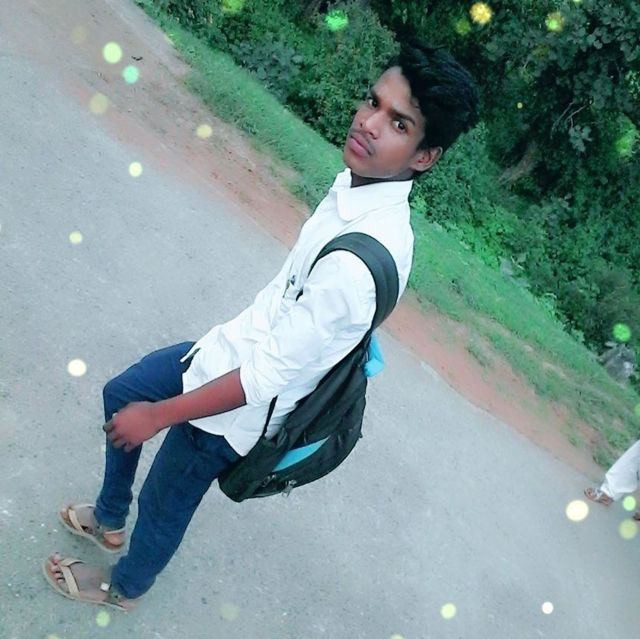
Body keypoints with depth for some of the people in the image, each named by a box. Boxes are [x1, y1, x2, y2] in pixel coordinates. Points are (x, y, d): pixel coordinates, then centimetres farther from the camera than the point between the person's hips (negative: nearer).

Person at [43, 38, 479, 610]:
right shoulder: (359, 182, -11)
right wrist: (231, 341, 19)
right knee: (120, 394, 28)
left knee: (163, 509, 17)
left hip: (236, 407, -8)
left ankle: (123, 588, 52)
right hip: (228, 349, 8)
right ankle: (109, 519, 52)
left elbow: (271, 375, -30)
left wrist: (158, 416, -20)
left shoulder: (367, 259, -37)